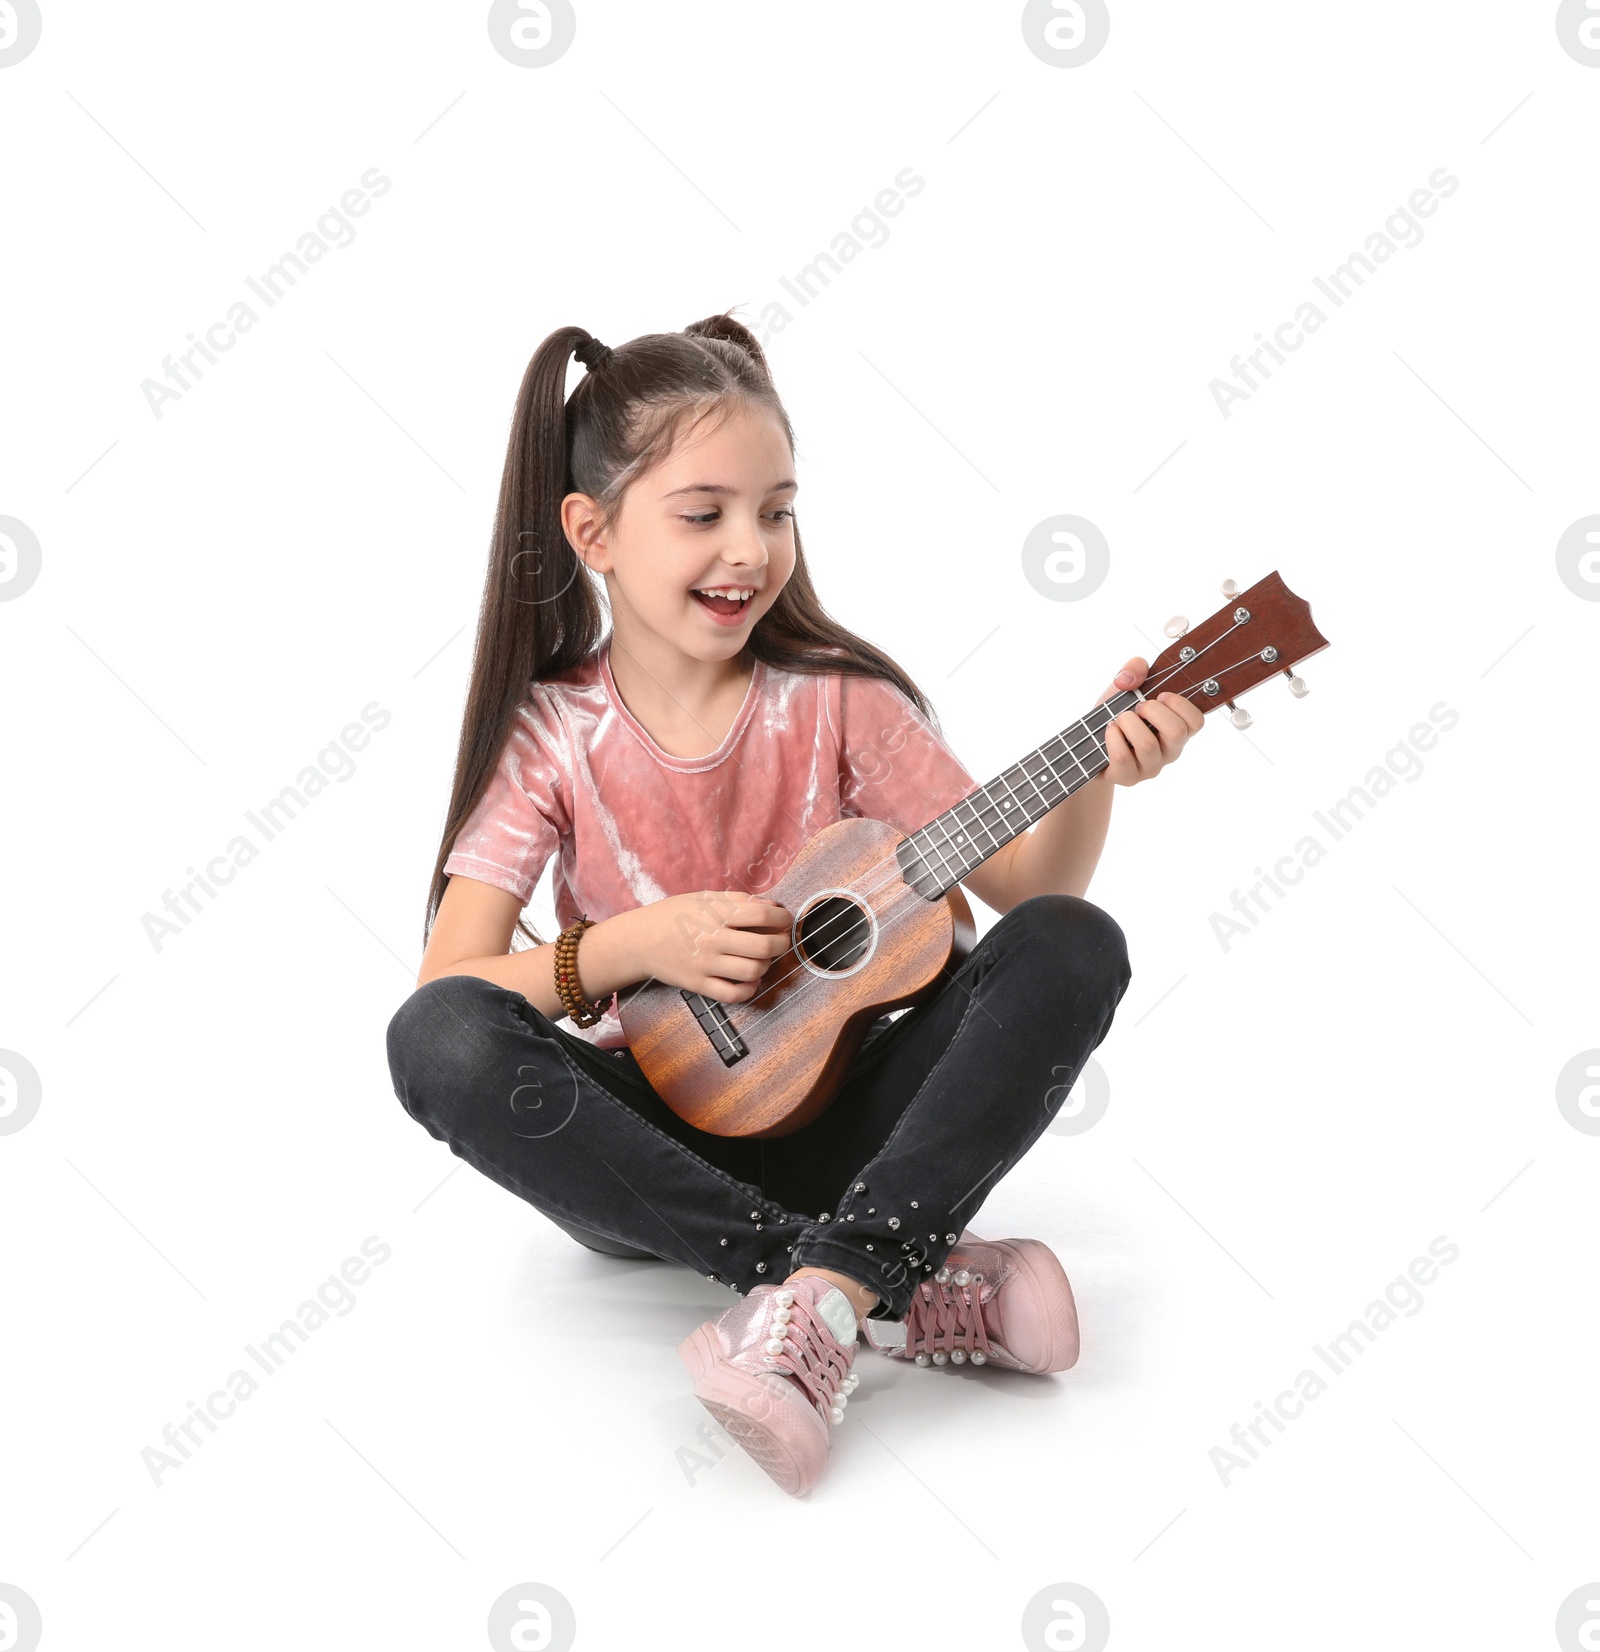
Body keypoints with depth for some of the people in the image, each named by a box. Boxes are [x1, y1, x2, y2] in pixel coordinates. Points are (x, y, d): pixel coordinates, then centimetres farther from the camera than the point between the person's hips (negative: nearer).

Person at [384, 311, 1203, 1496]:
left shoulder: (839, 700, -3)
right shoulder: (547, 735, -4)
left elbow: (1028, 889, -3)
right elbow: (448, 983, -10)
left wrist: (1095, 775, -22)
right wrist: (633, 944, -22)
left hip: (839, 1123, 1)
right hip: (656, 1148, 0)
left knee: (1073, 952, -21)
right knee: (439, 1042, -30)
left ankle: (821, 1300, -32)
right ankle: (903, 1292, -27)